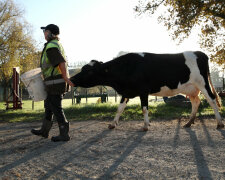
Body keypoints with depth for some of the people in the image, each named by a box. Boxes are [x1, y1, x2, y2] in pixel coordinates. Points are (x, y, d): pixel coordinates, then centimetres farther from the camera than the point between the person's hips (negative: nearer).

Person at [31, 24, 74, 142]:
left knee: (56, 108, -3)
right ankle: (44, 131, 31)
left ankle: (64, 134, 4)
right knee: (48, 106, 19)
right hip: (58, 82, 10)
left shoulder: (51, 46, -16)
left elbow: (62, 63, -25)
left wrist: (66, 78, -24)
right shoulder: (57, 44, 16)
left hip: (55, 82, -10)